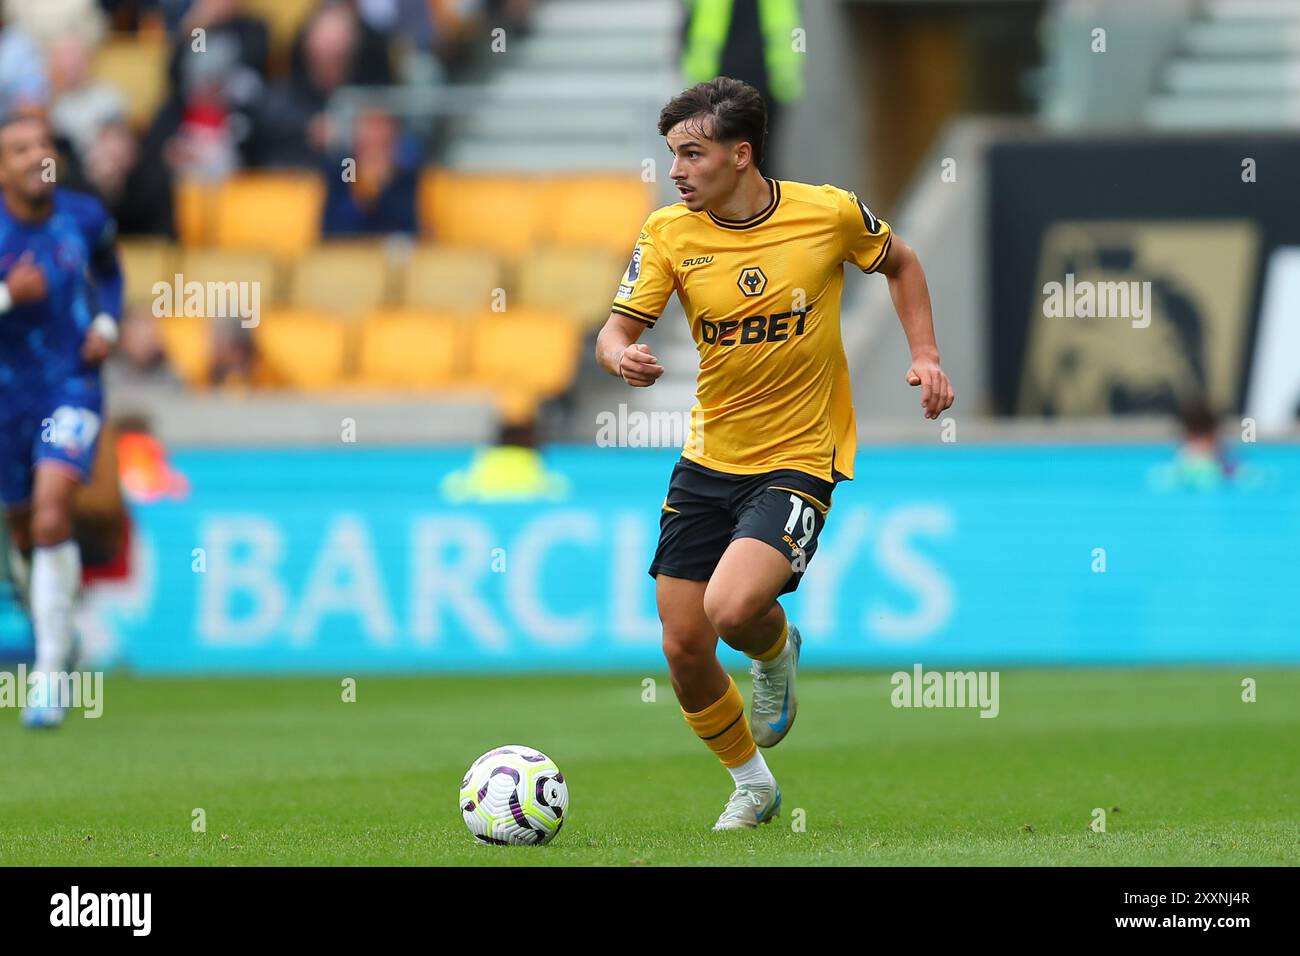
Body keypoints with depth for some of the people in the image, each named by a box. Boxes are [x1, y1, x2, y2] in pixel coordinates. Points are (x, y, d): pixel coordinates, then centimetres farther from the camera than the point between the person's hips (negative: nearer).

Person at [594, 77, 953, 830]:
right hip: (707, 459, 4)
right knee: (684, 650, 3)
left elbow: (899, 263, 10)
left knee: (732, 608, -26)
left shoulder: (828, 214, -10)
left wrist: (926, 356, 1)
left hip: (799, 459, -4)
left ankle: (777, 651, 13)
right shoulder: (670, 233, -5)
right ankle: (751, 783, 29)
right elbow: (619, 327, -8)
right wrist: (622, 356, -32)